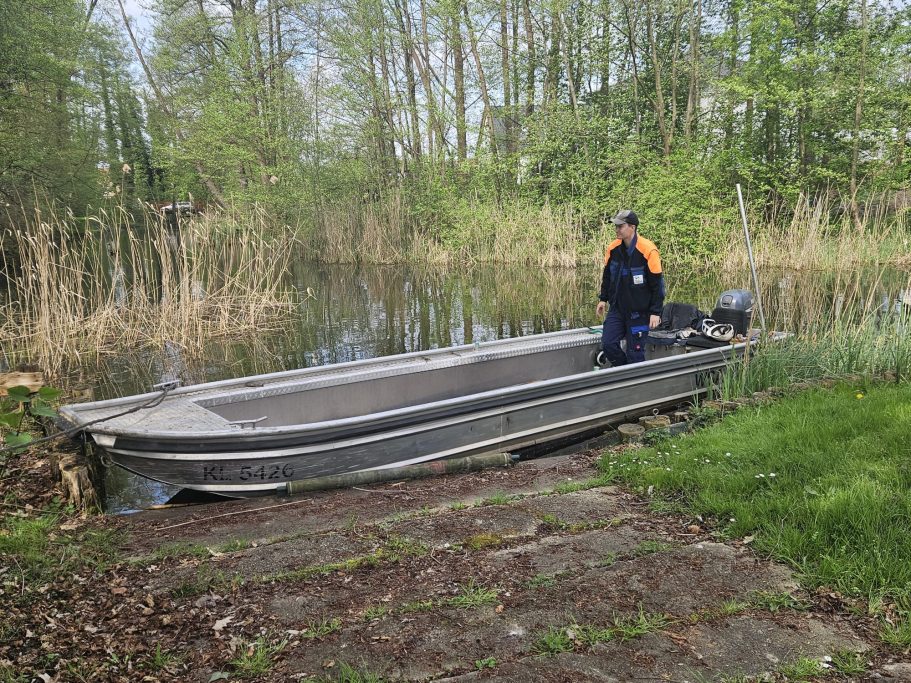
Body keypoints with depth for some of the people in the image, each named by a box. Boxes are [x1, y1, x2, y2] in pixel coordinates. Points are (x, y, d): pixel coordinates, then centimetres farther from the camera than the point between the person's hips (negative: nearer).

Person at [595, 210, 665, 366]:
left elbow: (657, 284, -12)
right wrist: (603, 299, 15)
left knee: (635, 353, 0)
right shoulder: (613, 248, 0)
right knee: (608, 344, -3)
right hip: (617, 308, 5)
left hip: (639, 312, -5)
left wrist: (656, 312, -13)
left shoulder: (648, 250, -16)